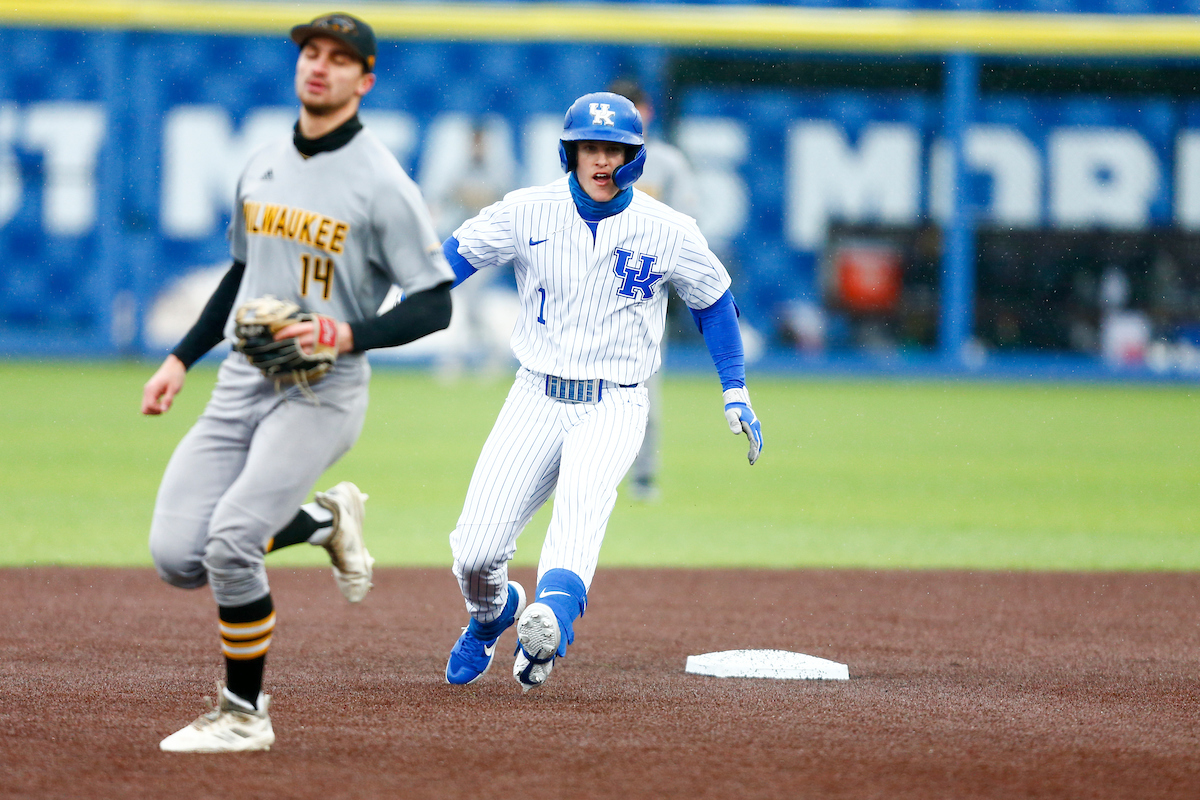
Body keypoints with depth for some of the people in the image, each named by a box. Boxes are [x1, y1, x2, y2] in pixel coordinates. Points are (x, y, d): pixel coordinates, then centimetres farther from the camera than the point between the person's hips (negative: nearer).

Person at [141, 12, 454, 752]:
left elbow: (434, 305, -11)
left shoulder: (382, 184, -10)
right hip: (240, 387, 7)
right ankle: (324, 521, 21)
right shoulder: (263, 166, 11)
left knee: (230, 543, -22)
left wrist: (346, 336, -25)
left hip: (321, 394, -7)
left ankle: (245, 715, -3)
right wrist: (181, 358, 19)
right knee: (176, 557, -4)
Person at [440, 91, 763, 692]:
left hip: (615, 404, -2)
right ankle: (491, 616, 31)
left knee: (582, 496, -36)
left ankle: (549, 622, -60)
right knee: (474, 554, -7)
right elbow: (457, 254, 6)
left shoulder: (668, 231, -2)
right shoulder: (528, 212, -1)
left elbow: (712, 301, 12)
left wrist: (735, 392, 9)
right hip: (536, 397, 2)